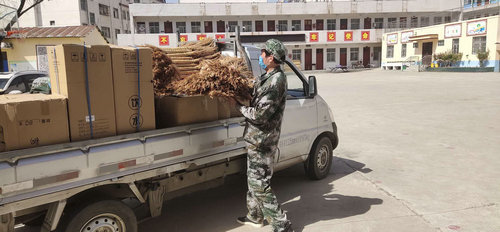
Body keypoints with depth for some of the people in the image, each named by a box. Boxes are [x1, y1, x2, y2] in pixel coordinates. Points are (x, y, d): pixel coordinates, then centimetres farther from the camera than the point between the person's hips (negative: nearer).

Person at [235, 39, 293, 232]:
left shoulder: (276, 80, -22)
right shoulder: (268, 78, 10)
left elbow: (260, 114, -25)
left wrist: (240, 107, -11)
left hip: (262, 141, -11)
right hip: (257, 138, 11)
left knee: (259, 184, -4)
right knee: (254, 179, 22)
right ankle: (255, 216, 38)